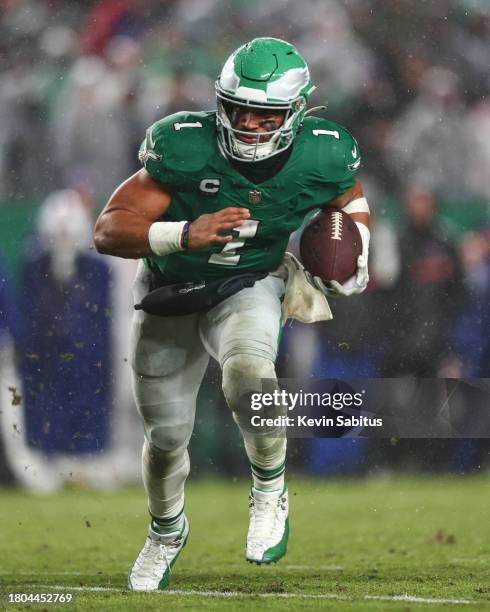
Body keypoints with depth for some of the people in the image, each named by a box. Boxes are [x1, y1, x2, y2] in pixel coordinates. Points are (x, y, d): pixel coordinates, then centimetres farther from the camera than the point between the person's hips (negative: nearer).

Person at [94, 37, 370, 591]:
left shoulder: (319, 157, -20)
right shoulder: (184, 149, -28)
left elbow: (350, 200, 6)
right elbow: (108, 230, -27)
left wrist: (357, 256, -11)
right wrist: (185, 234, -42)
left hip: (249, 288, -1)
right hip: (169, 296, 1)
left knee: (247, 368, -36)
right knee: (166, 437, 13)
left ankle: (270, 492, -10)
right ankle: (166, 532, 46)